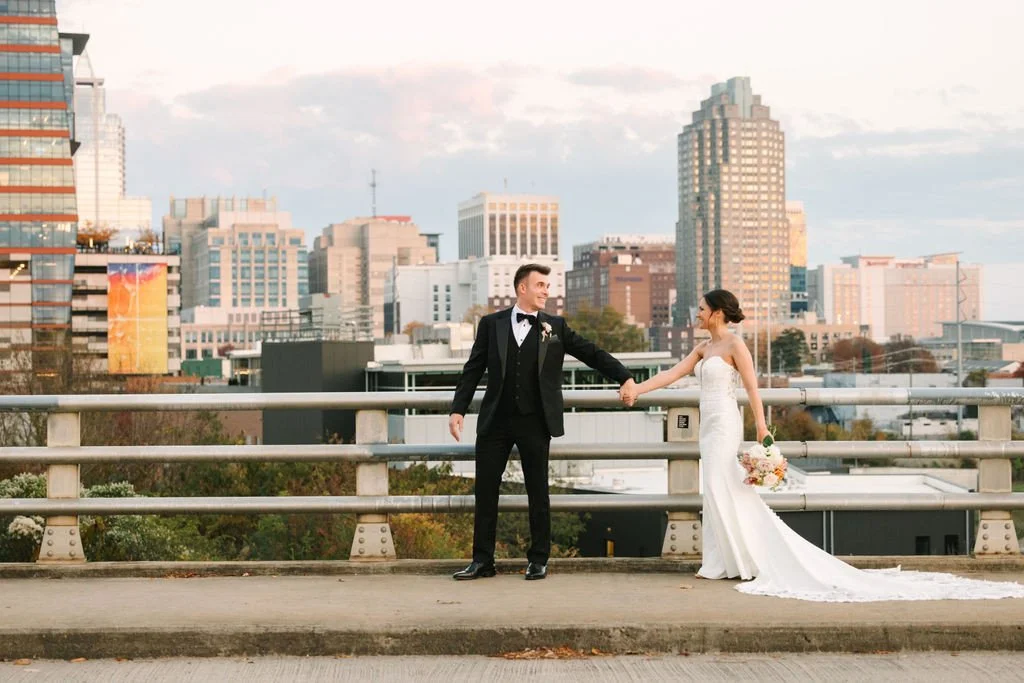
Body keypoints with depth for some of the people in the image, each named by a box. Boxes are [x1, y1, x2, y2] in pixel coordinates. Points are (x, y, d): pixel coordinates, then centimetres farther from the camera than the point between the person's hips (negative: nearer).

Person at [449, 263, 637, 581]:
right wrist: (458, 409, -2)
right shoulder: (491, 324, 6)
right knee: (485, 490, 3)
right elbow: (473, 369, 6)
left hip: (535, 423, -1)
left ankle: (538, 560, 15)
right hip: (495, 421, 1)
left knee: (538, 492, 5)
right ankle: (482, 560, 11)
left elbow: (593, 354, 4)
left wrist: (625, 378, -9)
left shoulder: (555, 327, 6)